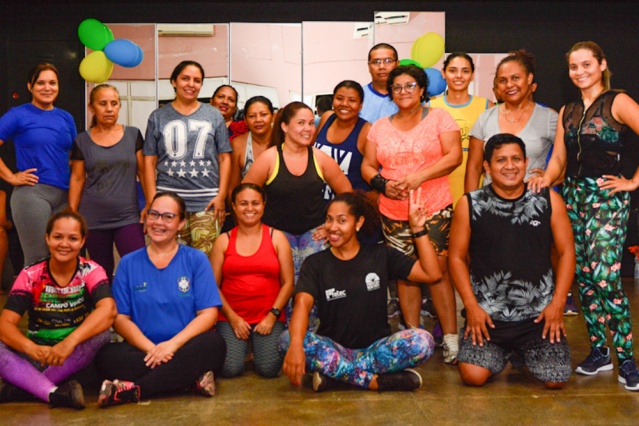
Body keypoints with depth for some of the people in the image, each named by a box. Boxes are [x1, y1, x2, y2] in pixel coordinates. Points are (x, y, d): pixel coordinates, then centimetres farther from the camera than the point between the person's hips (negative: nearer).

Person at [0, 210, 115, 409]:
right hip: (39, 356, 1)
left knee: (102, 334, -32)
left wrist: (69, 342, -43)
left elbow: (107, 310, -28)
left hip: (77, 357, -1)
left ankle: (21, 389, -26)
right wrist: (32, 349, -36)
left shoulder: (91, 271, -8)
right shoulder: (30, 275, -4)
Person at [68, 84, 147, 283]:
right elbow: (77, 179, 6)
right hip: (94, 220, 1)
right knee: (102, 274, 9)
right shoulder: (82, 140, 3)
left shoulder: (133, 135, 3)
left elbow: (143, 173, 5)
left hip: (128, 216, -1)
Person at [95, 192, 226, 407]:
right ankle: (193, 375, -26)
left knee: (214, 344, -32)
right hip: (143, 352, 1)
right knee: (107, 356, -29)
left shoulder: (196, 260, 5)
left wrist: (173, 344, -18)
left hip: (185, 349, 0)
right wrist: (150, 348, -15)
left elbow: (208, 314, -3)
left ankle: (134, 390, -28)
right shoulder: (128, 263, 9)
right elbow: (121, 317, 2)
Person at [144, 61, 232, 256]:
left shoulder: (214, 116, 10)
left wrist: (221, 196, -2)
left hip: (206, 202, 0)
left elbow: (224, 158, 8)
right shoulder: (158, 117, 10)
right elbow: (149, 161, 7)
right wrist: (152, 201, -1)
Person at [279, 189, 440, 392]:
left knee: (423, 341, -28)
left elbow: (432, 274, -2)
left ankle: (335, 372, -25)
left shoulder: (381, 255, 5)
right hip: (334, 349, 0)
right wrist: (296, 345, -37)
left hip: (376, 348, 0)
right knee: (287, 340, -30)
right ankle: (375, 381, -26)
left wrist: (419, 229, -10)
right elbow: (302, 304, -17)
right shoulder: (315, 263, 1)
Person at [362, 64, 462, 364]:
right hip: (393, 213, 4)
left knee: (437, 270, -8)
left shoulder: (439, 118, 4)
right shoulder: (380, 127, 13)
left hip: (434, 210, -3)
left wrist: (420, 175, -18)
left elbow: (454, 156, -6)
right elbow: (367, 166, 12)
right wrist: (383, 183, -9)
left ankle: (451, 338, -2)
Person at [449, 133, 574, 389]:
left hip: (539, 313, 1)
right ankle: (502, 352, 22)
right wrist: (471, 305, -6)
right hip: (487, 313, 0)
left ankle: (525, 352, 27)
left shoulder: (548, 200, 1)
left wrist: (558, 303, -3)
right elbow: (457, 257, 2)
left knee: (556, 380, -9)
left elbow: (566, 252, 5)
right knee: (473, 376, -14)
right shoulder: (470, 205, -2)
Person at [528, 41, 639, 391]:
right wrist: (545, 179, -6)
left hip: (607, 196, -6)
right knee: (583, 276, 6)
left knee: (604, 276, -14)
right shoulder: (567, 111, 15)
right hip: (573, 195, 6)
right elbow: (559, 159, 13)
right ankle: (598, 351, 17)